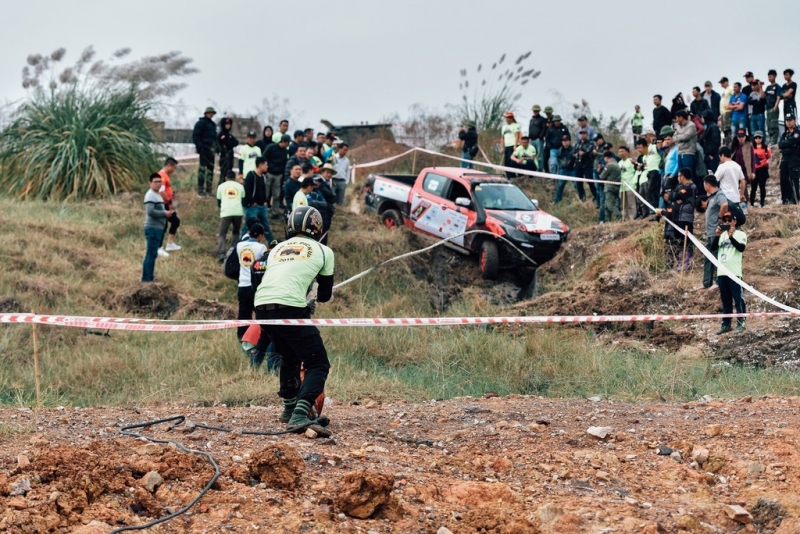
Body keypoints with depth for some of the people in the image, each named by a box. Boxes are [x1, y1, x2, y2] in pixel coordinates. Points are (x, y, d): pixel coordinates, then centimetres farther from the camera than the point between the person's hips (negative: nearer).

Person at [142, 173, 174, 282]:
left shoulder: (157, 195, 18)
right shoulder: (150, 195, -15)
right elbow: (150, 211, -26)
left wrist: (167, 212, 6)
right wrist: (164, 213, -19)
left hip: (158, 228, 11)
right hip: (153, 228, -11)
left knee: (153, 254, 14)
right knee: (151, 254, -10)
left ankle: (149, 276, 20)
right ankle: (147, 277, -9)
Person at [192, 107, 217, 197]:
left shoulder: (213, 124, 20)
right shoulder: (201, 123, -5)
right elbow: (195, 135, -10)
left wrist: (216, 146, 14)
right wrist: (199, 146, -18)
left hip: (211, 149, 9)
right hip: (204, 148, -9)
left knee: (211, 169, 11)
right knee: (203, 168, -10)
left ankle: (208, 190, 18)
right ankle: (200, 191, -10)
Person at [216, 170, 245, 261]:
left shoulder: (221, 186, 14)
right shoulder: (240, 186, 16)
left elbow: (218, 203, 19)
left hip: (226, 212, -2)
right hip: (238, 212, 2)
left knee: (222, 234, -1)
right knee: (236, 232, 23)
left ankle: (221, 253, -20)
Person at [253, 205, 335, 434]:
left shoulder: (276, 249, 27)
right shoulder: (323, 251, 16)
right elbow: (325, 295, 23)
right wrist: (316, 294, 47)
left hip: (262, 307, 6)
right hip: (290, 309, -5)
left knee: (291, 357, 30)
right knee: (318, 365, 0)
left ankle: (289, 408, 38)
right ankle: (299, 414, -21)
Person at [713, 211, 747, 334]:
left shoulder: (740, 234, 0)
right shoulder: (722, 234, 15)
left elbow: (741, 248, -15)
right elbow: (713, 247, 4)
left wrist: (731, 237, -20)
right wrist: (717, 236, -11)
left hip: (734, 272, -6)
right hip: (721, 272, 6)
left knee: (738, 299, -4)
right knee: (725, 300, 10)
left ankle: (741, 323, 0)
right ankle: (726, 324, 14)